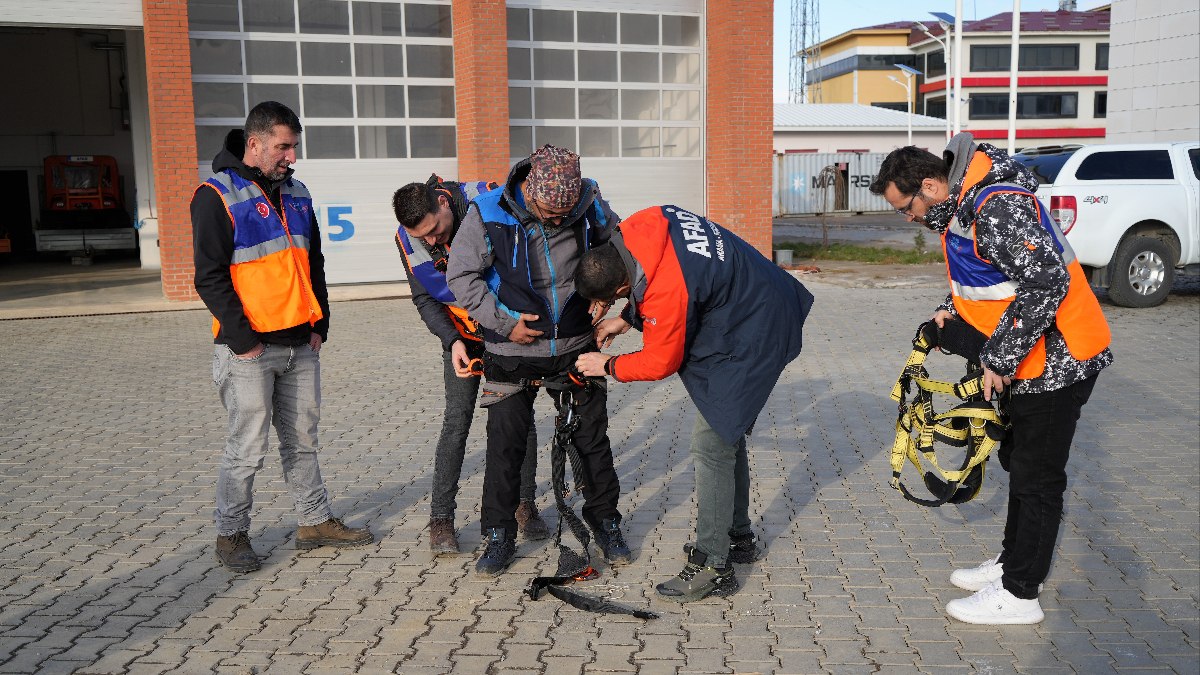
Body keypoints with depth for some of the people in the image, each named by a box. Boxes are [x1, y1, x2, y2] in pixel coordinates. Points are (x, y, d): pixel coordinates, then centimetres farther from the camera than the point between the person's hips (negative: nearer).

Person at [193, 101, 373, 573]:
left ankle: (315, 522, 24)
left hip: (301, 344, 6)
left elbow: (314, 264, 19)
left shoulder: (296, 194, 14)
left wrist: (319, 324, 10)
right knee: (247, 448, 0)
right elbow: (210, 277, -12)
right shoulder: (217, 196, -8)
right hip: (250, 348, -6)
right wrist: (243, 339, -15)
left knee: (303, 440, 14)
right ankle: (231, 535, 15)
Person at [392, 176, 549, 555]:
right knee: (457, 419, -5)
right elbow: (425, 299, -8)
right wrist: (453, 341, -24)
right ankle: (441, 517, 3)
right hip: (462, 334, 1)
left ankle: (525, 504, 18)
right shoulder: (407, 239, -15)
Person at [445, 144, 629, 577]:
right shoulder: (488, 214, -16)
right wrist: (503, 322, -11)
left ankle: (605, 522, 29)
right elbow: (462, 275, -6)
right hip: (514, 351, -2)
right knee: (505, 444, 3)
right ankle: (499, 537, 19)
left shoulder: (589, 202, -9)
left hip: (577, 345, 2)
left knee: (592, 438, 10)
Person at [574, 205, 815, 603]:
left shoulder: (667, 292, -33)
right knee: (727, 434, 18)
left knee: (711, 444, -9)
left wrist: (608, 367, -1)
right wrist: (626, 319, 6)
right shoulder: (640, 228, -10)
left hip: (751, 338, -10)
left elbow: (660, 363, -16)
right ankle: (739, 538, 33)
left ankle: (712, 567, -2)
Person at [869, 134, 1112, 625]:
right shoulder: (964, 201, 6)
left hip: (1057, 359, -10)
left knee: (1036, 476, 0)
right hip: (1030, 359, 10)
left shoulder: (997, 206, -26)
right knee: (1018, 461, 20)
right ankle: (1012, 561, 35)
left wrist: (999, 359, -26)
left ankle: (1018, 594, 12)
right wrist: (952, 308, 6)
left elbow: (1046, 283, -32)